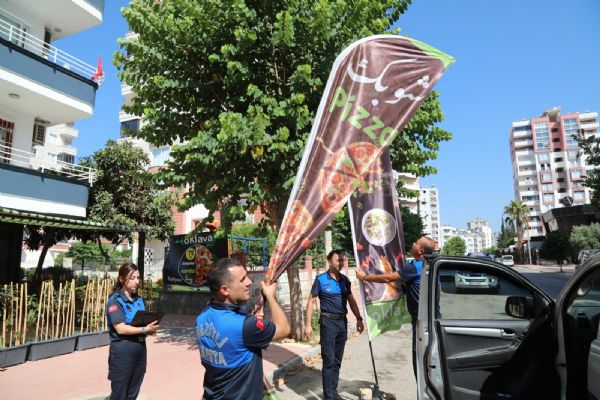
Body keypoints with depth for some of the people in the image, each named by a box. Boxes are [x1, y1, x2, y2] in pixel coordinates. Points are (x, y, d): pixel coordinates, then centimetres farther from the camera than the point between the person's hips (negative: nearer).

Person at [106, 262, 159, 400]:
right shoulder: (115, 301, -10)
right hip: (122, 351, -6)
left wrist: (150, 329, -3)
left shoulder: (139, 300, 10)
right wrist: (145, 329, -22)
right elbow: (121, 328, -19)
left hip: (140, 349, 6)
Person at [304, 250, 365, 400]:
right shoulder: (320, 279, -8)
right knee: (329, 361, -3)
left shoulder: (345, 280, 7)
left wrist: (358, 318, 6)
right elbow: (311, 302, -7)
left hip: (343, 321, 5)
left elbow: (351, 301, 14)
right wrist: (308, 324, -12)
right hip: (328, 322, -5)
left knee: (337, 361, 14)